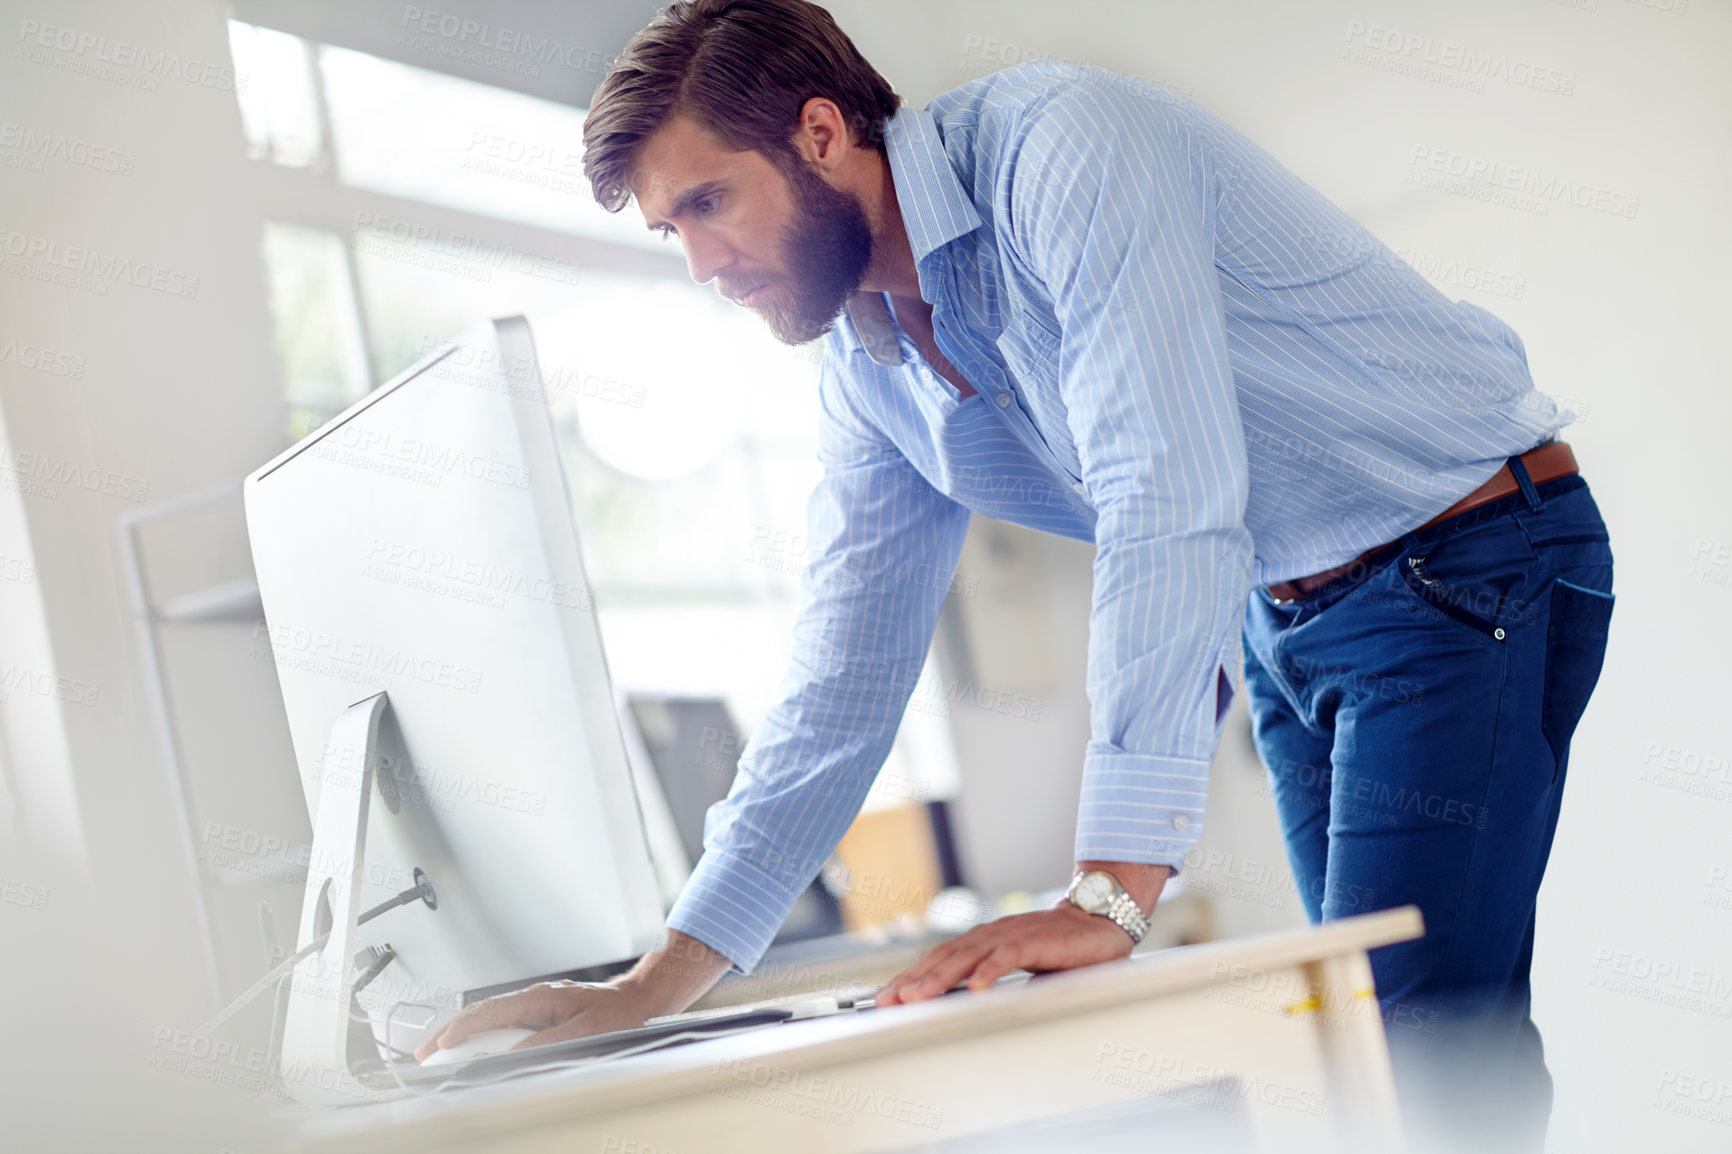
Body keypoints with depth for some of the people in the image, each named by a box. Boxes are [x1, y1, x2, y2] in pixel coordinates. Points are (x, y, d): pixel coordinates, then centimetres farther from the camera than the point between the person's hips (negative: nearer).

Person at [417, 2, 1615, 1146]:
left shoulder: (1060, 143, -23)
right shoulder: (867, 379, 3)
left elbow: (1173, 495, -33)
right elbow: (840, 693, 6)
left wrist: (1113, 890, -38)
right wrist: (656, 987, -1)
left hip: (1470, 564, -8)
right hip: (1286, 625, 8)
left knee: (1418, 1044, -18)